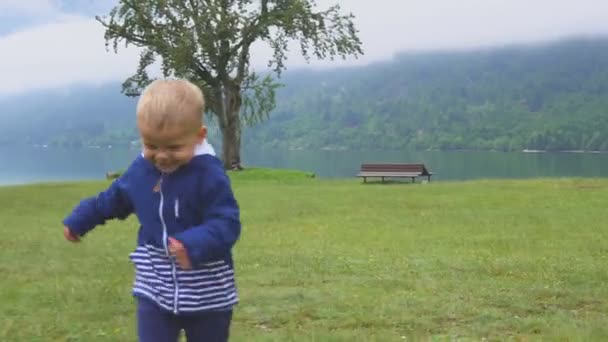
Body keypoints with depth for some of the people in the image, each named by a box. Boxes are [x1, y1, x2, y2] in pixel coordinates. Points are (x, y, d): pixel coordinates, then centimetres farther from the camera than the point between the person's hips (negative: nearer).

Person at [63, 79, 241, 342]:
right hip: (155, 288, 4)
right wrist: (78, 221, 28)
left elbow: (227, 223, -26)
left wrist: (196, 244, -43)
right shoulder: (140, 170, -1)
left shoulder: (209, 174, -21)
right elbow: (113, 199, 18)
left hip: (207, 292, -4)